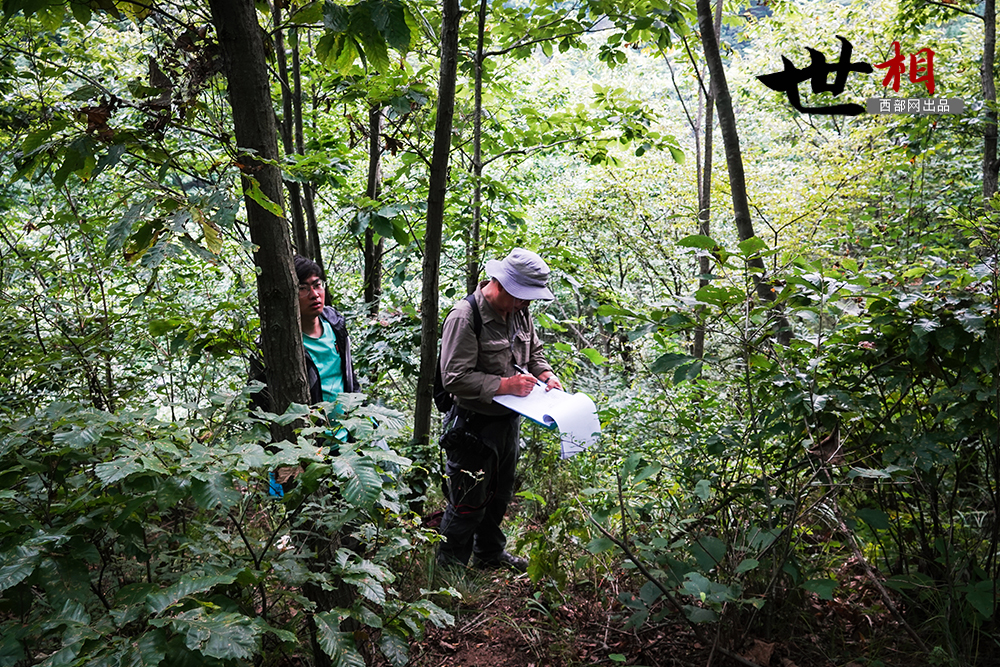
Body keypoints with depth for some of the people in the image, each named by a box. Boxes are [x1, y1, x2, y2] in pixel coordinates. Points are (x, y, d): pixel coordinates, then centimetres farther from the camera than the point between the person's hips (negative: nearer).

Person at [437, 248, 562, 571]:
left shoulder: (519, 312, 2)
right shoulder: (465, 317, -24)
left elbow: (534, 351, 19)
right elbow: (454, 378, -27)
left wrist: (545, 374, -2)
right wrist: (504, 385, -28)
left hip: (509, 421, 8)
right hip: (474, 426, -8)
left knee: (499, 495, 25)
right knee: (469, 503, 4)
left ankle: (490, 553, 46)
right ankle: (450, 567, 25)